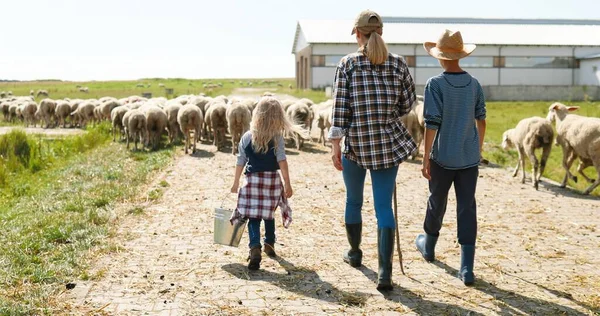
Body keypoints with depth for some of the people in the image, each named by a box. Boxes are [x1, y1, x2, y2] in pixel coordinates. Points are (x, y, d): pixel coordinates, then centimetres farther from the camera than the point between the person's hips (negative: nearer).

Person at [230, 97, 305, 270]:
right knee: (269, 214, 19)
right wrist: (287, 184, -8)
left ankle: (255, 248, -23)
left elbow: (240, 162, 5)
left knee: (253, 217, -3)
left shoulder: (247, 137, 1)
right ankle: (269, 244, 36)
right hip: (273, 180, 1)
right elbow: (282, 162, -11)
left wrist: (236, 182, 15)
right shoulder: (277, 138, -4)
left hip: (253, 180, 0)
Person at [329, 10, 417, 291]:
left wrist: (335, 144, -6)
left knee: (353, 201, 19)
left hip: (356, 143, -1)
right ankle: (385, 272, -8)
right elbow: (408, 103, 8)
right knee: (384, 206, 1)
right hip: (389, 143, 1)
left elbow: (340, 107, -8)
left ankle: (355, 253, 38)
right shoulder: (398, 63, 1)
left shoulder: (347, 63, -5)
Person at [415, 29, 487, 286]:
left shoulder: (435, 84, -12)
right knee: (467, 209, 3)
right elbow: (481, 120, 11)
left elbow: (432, 123, -15)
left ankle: (428, 246, 40)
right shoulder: (474, 84, 3)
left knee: (437, 203, 17)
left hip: (442, 158, -3)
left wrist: (425, 159, -10)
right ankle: (467, 268, 1)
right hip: (469, 158, 3)